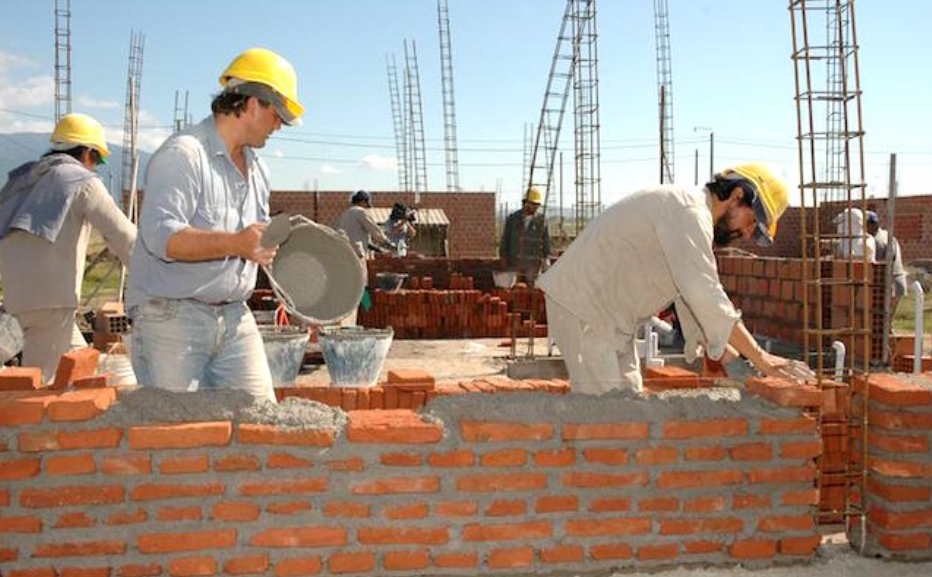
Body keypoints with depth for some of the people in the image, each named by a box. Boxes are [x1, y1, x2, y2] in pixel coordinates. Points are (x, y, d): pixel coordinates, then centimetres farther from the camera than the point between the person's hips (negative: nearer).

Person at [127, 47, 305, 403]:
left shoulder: (256, 169, 18)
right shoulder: (182, 154, -11)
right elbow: (160, 234, -24)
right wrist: (234, 243, -34)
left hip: (234, 319, 8)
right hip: (172, 316, -7)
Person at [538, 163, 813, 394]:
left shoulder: (693, 217, 14)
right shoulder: (688, 211, -18)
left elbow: (693, 299, 15)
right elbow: (705, 297, -28)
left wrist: (734, 362, 9)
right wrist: (760, 358, -24)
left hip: (607, 315, 11)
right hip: (584, 309, -11)